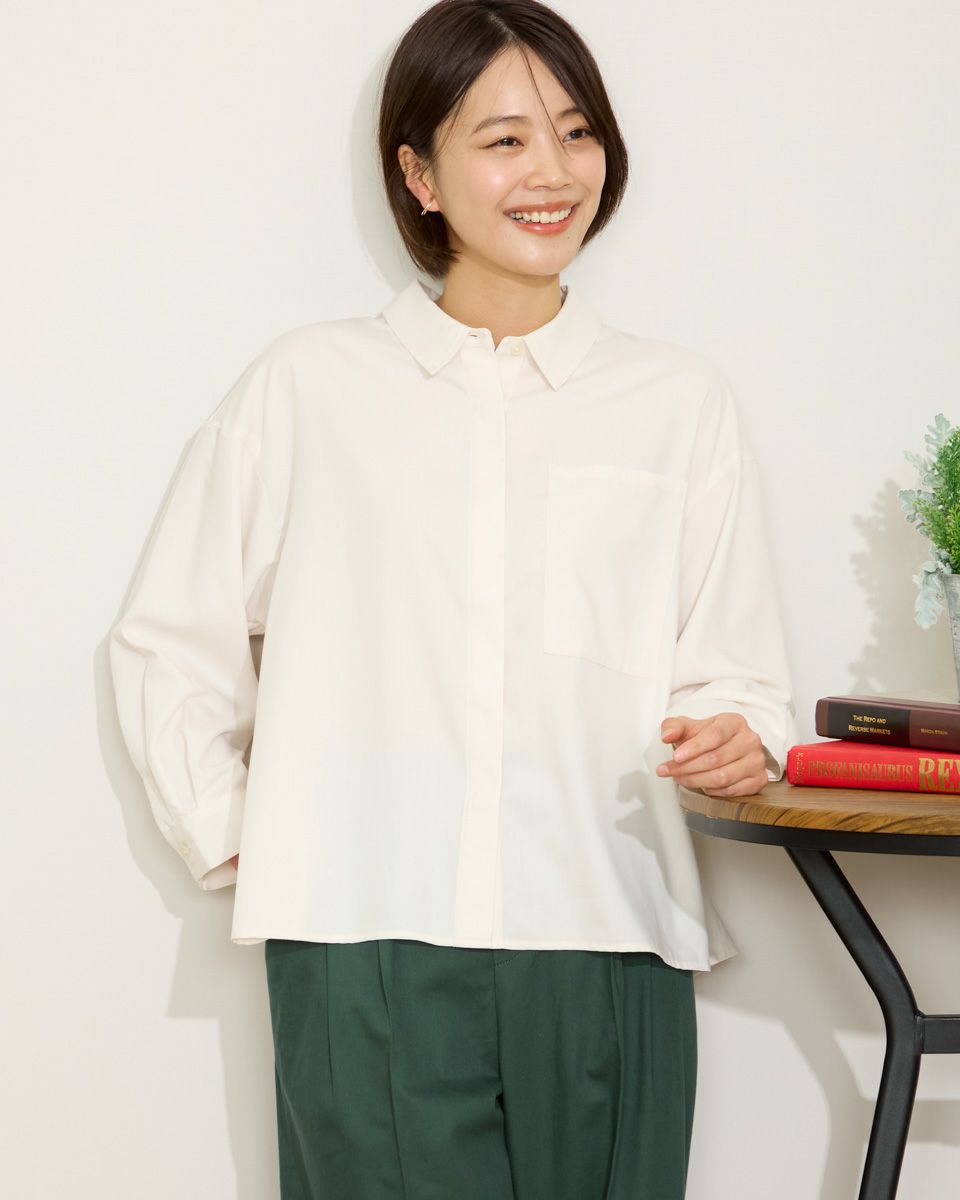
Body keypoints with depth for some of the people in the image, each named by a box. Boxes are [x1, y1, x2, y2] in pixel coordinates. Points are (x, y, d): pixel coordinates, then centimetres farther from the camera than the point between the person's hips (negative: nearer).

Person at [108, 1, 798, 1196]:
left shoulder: (681, 400, 14)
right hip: (368, 944, -1)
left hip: (608, 945, 2)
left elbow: (734, 668, 13)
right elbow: (169, 639, 13)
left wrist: (737, 739, -8)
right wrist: (235, 839, 4)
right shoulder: (311, 383, 10)